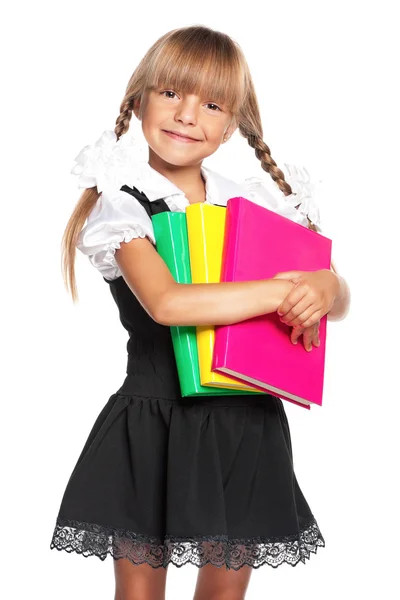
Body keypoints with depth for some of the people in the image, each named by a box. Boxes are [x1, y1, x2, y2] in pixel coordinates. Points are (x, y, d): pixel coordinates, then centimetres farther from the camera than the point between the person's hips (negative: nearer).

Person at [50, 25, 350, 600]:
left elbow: (338, 302, 9)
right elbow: (166, 302, -25)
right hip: (152, 427, -3)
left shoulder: (255, 204, 5)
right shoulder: (123, 205, -7)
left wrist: (324, 287, -15)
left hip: (246, 422, 3)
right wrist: (280, 291, -22)